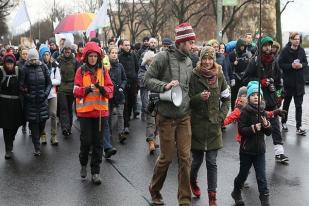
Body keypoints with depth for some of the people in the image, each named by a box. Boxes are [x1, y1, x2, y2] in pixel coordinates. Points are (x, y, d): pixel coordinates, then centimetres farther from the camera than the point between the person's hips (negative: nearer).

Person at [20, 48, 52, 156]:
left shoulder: (43, 67, 3)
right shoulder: (25, 69, -4)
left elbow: (49, 83, 6)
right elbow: (21, 85, -1)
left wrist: (46, 93, -6)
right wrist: (27, 95, -12)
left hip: (42, 99, 2)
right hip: (31, 100, -2)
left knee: (43, 121, 6)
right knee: (33, 123, -1)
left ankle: (37, 137, 35)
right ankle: (37, 148, 6)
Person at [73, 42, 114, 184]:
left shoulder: (103, 70, 5)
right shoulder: (81, 71, 0)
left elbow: (110, 88, 1)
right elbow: (76, 90, -5)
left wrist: (103, 89, -20)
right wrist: (86, 89, -23)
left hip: (100, 110, 2)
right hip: (85, 110, -2)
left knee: (98, 142, 5)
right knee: (86, 141, -1)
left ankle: (95, 171, 15)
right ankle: (83, 164, 28)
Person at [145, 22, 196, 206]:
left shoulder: (189, 62, 10)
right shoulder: (164, 57, -9)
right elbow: (148, 79, -8)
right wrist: (165, 85, -23)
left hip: (185, 116, 5)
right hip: (167, 116, -5)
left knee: (185, 157, 4)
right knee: (166, 157, 6)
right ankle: (155, 190, 32)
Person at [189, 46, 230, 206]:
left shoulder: (219, 76, 2)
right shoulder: (194, 76, -6)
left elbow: (226, 98, 11)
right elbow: (188, 100, -5)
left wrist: (221, 116, 0)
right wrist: (199, 97, -24)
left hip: (214, 124, 2)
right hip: (197, 123, -2)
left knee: (212, 162, 3)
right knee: (197, 159, 7)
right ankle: (193, 181, 39)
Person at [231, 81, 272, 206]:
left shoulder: (262, 112, 4)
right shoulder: (245, 111, -11)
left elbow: (269, 133, 8)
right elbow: (241, 130, -17)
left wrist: (266, 125, -12)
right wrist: (253, 128, -27)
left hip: (259, 150, 3)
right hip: (247, 150, -3)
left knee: (261, 176, 2)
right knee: (243, 173, 14)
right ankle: (236, 192, 37)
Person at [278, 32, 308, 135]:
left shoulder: (301, 50, 2)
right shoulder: (285, 50, -8)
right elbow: (280, 64, -9)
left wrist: (301, 65, -12)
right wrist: (291, 66, -21)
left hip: (299, 81, 2)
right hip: (288, 81, -2)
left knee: (299, 105, -1)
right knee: (286, 102, 14)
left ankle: (298, 127, 1)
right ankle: (283, 122, 31)